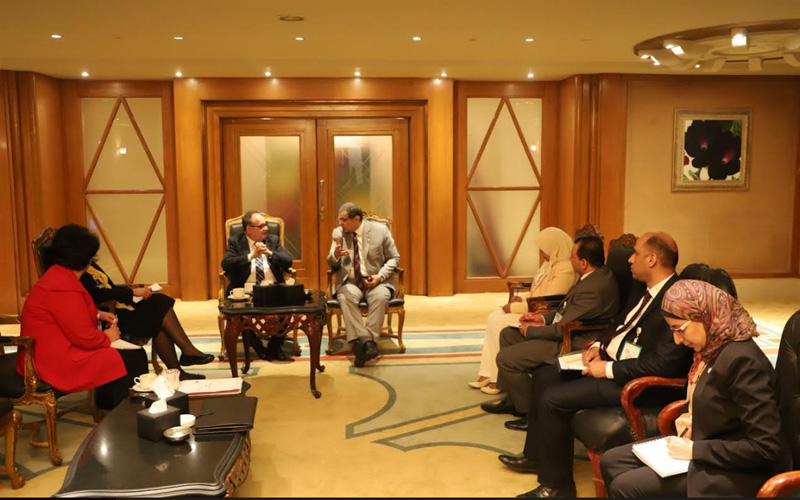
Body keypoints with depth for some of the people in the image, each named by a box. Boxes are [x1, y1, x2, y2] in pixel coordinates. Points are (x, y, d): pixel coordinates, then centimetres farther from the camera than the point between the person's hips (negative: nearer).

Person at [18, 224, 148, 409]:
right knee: (135, 359, -11)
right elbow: (85, 337, -24)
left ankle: (107, 405, 24)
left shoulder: (57, 276, 9)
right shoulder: (64, 287, -25)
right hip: (57, 364, -11)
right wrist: (107, 337, -5)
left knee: (134, 354, 15)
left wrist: (97, 315, 15)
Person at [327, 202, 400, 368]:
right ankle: (364, 341, -37)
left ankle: (367, 341, -33)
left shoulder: (380, 230, -1)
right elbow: (331, 264, 10)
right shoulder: (338, 232, 6)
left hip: (376, 280, -1)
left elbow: (394, 258, 4)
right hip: (350, 281, 1)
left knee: (380, 297, -35)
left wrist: (380, 276, -13)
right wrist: (335, 255, -16)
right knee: (346, 297, -33)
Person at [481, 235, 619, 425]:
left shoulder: (593, 288, -29)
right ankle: (513, 400, 24)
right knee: (507, 334, 15)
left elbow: (563, 329, -25)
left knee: (505, 358, -15)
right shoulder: (597, 274, 3)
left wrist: (530, 331, -10)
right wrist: (544, 318, 7)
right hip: (566, 328, 11)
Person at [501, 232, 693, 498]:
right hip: (609, 360, 10)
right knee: (543, 375, 8)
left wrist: (608, 369, -22)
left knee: (552, 399, -19)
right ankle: (536, 455, 21)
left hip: (636, 382, -10)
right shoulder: (645, 291, 8)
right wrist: (598, 346, 3)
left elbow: (663, 364, -28)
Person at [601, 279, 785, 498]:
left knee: (624, 487, -15)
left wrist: (694, 450, -22)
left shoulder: (742, 359, -26)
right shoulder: (713, 350, 3)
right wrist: (691, 419, 1)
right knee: (611, 462, 6)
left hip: (731, 471, -9)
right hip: (705, 449, 10)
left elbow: (766, 447, -27)